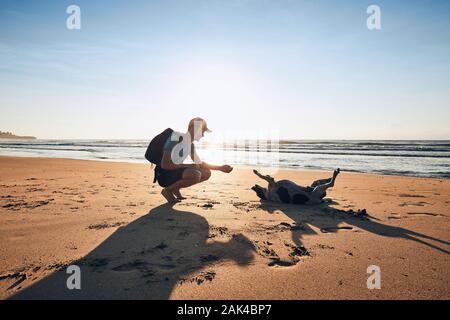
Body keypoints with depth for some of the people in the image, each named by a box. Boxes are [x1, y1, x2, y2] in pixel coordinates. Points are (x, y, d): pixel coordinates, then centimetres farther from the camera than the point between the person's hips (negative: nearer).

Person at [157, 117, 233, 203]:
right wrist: (188, 166, -22)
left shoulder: (190, 145, 7)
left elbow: (200, 164, 18)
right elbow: (164, 164, -24)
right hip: (164, 175, -9)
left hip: (176, 172, 9)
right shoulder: (176, 139, -20)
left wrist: (220, 168, 12)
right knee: (195, 174, -32)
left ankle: (175, 188, 7)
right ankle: (167, 190, -9)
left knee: (207, 173, 2)